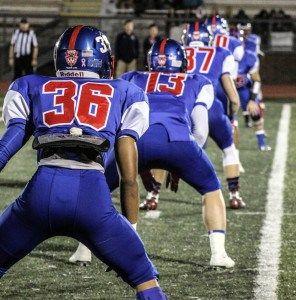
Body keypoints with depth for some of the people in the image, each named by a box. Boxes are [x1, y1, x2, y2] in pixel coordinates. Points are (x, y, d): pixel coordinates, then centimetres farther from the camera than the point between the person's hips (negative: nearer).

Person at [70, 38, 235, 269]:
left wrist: (143, 167, 38)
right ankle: (218, 253, 10)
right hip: (177, 140, -1)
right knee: (212, 189, 23)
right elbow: (200, 131, 21)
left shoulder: (132, 81, 35)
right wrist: (179, 167, 31)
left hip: (136, 138, 1)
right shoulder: (198, 85, 32)